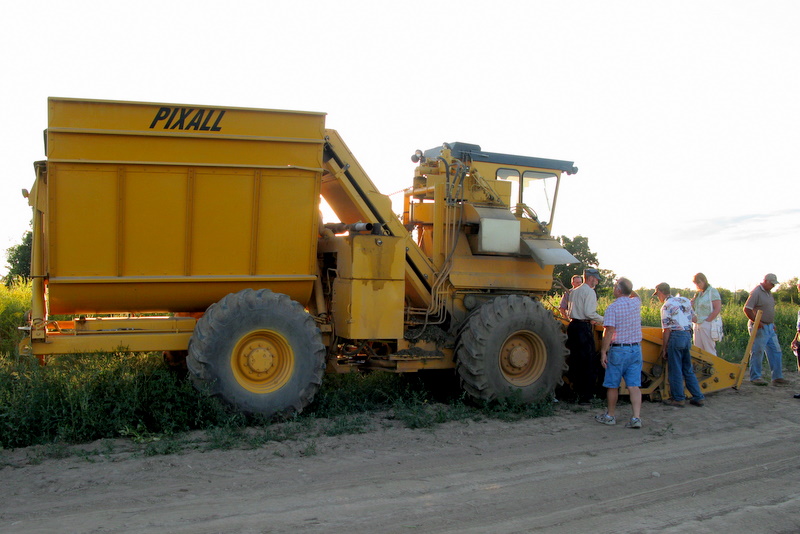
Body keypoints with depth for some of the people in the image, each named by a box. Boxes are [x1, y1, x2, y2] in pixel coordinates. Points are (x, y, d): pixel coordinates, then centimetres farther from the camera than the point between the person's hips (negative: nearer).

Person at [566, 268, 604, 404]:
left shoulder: (574, 291, 17)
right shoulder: (589, 292, -9)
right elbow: (589, 312, -18)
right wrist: (602, 319, -3)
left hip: (572, 325, 8)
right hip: (584, 328, -8)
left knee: (575, 361, 13)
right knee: (589, 362, -2)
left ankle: (575, 392, 18)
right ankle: (585, 396, -2)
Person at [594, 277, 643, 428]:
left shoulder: (613, 307, -12)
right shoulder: (636, 303, 4)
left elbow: (609, 331, -17)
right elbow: (636, 296, 32)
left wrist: (603, 352, -13)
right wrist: (629, 288, 23)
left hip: (618, 349, -5)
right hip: (636, 349, 5)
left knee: (613, 385, 9)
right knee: (634, 385, 3)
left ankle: (610, 416, 20)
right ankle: (636, 417, -4)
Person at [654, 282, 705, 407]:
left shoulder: (666, 306, -8)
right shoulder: (684, 301, 13)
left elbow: (667, 330, -10)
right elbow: (691, 318, 15)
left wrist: (664, 349, -5)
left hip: (676, 336, -7)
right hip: (688, 335, 7)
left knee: (675, 370, 2)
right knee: (688, 369, 14)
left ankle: (678, 398, 6)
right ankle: (698, 397, 15)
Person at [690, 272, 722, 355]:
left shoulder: (712, 291, -6)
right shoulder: (698, 294, 17)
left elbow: (717, 309, -14)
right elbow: (695, 310, 24)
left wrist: (707, 321, -14)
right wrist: (692, 304, 3)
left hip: (707, 325, -8)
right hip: (697, 325, 8)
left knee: (709, 351, -6)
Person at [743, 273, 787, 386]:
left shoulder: (769, 293, 15)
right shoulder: (756, 292, -13)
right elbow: (747, 309, -18)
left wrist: (773, 324, 16)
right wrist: (756, 322, -20)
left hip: (770, 327, 9)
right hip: (760, 328, -9)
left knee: (776, 352, 7)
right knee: (757, 353, -3)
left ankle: (777, 377, 12)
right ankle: (755, 377, 5)